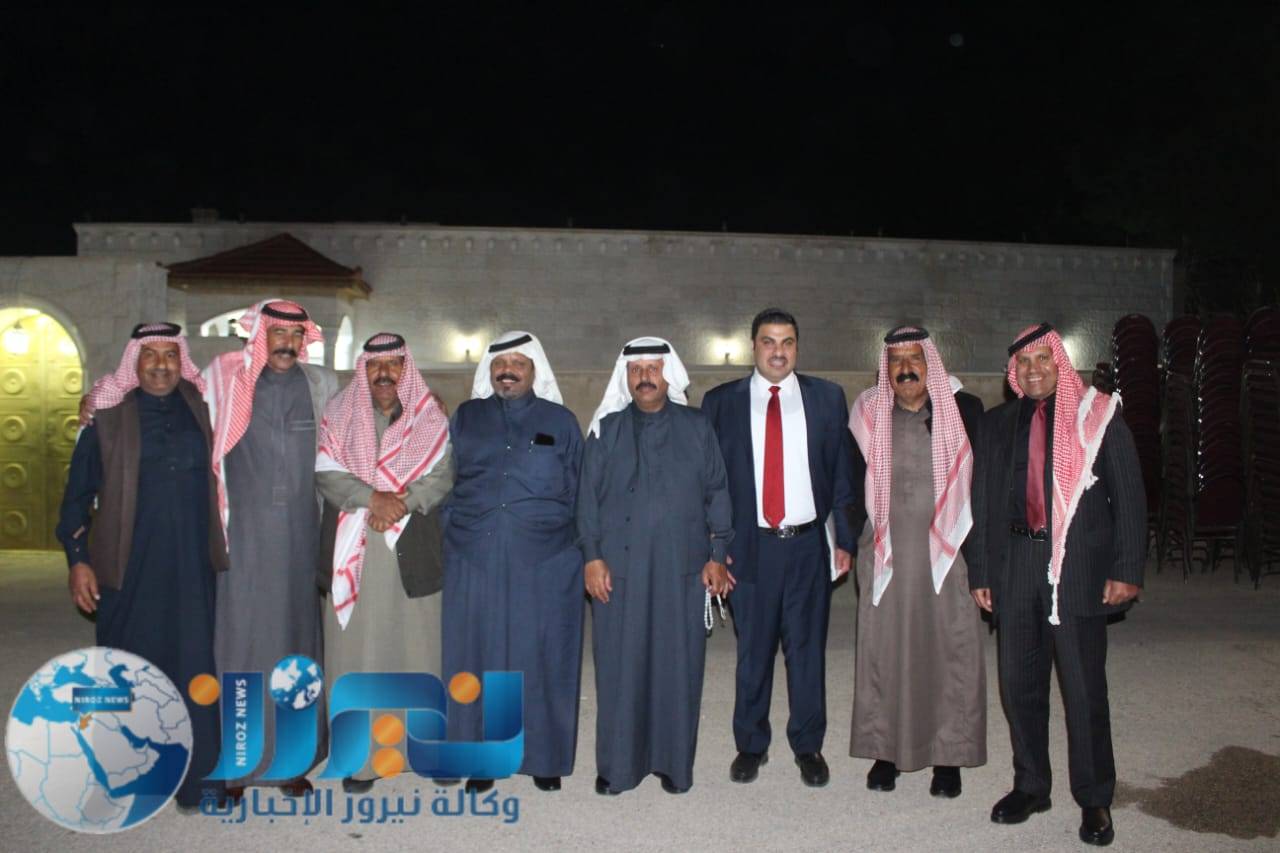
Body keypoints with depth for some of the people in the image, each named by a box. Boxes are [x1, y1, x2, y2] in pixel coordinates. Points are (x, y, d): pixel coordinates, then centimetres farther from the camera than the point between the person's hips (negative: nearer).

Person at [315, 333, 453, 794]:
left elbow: (442, 475, -1)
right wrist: (373, 498, -15)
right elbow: (326, 473, -2)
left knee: (418, 646, 3)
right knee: (356, 649, 1)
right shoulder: (339, 415, 8)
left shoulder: (430, 418, 7)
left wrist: (400, 502, -15)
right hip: (353, 553, 1)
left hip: (413, 551, 0)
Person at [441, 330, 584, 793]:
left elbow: (578, 493, 9)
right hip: (475, 560, 2)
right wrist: (452, 534, 5)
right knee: (478, 654, 5)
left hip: (545, 563, -1)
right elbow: (444, 483, 13)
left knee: (541, 655, 4)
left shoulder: (561, 422, 7)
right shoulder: (465, 418, 11)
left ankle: (545, 756, 17)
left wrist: (579, 551, 5)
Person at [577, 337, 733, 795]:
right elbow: (588, 496, 5)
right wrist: (592, 556, -3)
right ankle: (618, 764, 17)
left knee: (679, 665, 6)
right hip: (619, 568, 0)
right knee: (619, 666, 4)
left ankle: (675, 762, 20)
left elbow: (716, 492, 6)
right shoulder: (606, 430, 6)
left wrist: (717, 555, 0)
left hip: (682, 568, 0)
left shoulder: (697, 428, 6)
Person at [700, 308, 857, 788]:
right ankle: (751, 745, 25)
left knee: (808, 648, 9)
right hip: (750, 545, 0)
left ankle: (808, 747, 24)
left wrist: (844, 539, 1)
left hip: (809, 544, 1)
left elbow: (843, 473, 6)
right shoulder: (722, 402, 3)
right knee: (752, 650, 8)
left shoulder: (827, 398, 5)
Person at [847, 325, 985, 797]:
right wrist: (856, 546, 2)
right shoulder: (867, 414, 5)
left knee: (951, 651, 3)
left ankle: (948, 756, 16)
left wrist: (978, 551, -2)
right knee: (884, 650, 6)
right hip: (886, 555, 1)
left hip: (948, 552, -1)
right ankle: (885, 750, 18)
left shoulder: (965, 410, 2)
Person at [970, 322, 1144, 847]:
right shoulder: (999, 424, 10)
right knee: (1018, 682, 10)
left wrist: (1127, 569, -8)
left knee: (1084, 688, 2)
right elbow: (984, 501, 12)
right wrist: (980, 571, 8)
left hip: (1079, 564, -3)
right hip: (1015, 563, 4)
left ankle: (1095, 800, 18)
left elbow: (1129, 497, -1)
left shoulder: (1098, 416, 1)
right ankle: (1030, 787, 27)